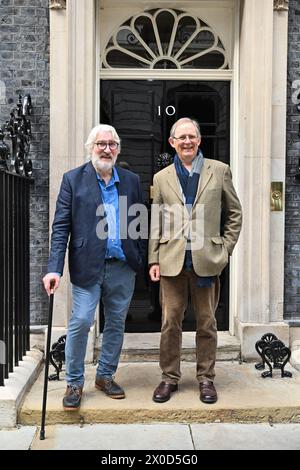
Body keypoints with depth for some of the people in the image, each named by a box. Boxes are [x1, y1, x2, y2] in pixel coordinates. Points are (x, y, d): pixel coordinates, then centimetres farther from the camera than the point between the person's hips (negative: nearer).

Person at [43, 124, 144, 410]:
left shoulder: (131, 180, 9)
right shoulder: (73, 179, 0)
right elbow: (60, 227, -5)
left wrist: (142, 261, 3)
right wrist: (54, 268, -14)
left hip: (123, 267, 3)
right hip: (87, 266, -3)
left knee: (116, 323, 12)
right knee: (80, 322, -3)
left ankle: (105, 376, 29)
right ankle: (74, 383, 15)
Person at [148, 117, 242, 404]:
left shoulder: (219, 171, 7)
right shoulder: (161, 178, 10)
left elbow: (234, 213, 10)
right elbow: (155, 223, 10)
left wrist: (225, 249, 3)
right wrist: (153, 260, 3)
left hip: (207, 260, -1)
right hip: (172, 261, 1)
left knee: (206, 323, 8)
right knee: (170, 322, 5)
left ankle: (206, 378, 23)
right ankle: (170, 377, 20)